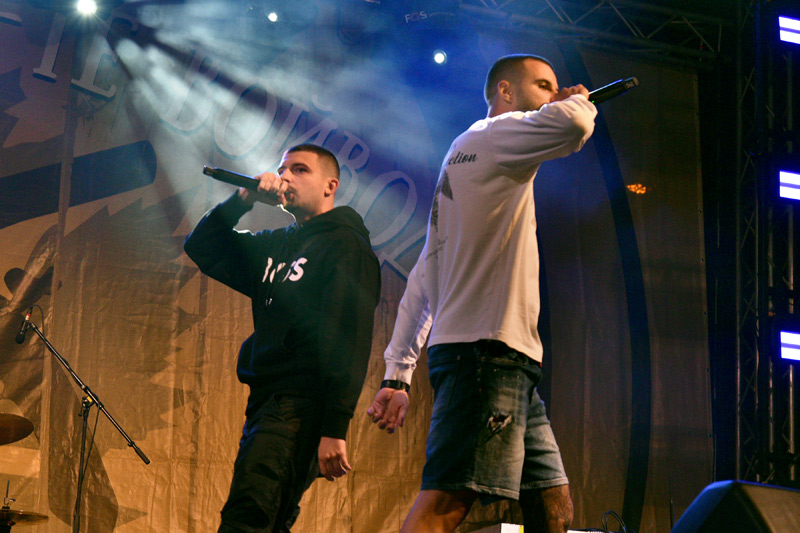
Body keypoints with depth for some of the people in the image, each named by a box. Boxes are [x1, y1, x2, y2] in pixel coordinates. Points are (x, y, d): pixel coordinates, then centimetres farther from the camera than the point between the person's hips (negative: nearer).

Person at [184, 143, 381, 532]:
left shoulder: (346, 246, -2)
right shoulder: (275, 246, 24)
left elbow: (349, 343, -12)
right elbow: (201, 247, 26)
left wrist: (335, 429, -21)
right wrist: (243, 200, 9)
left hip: (300, 408, -9)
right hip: (266, 405, 9)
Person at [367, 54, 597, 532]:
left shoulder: (465, 158, 30)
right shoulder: (491, 135, 1)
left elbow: (423, 280, 25)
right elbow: (570, 126, -22)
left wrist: (398, 374, 18)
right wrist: (578, 101, 4)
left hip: (509, 364, 10)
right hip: (486, 350, -10)